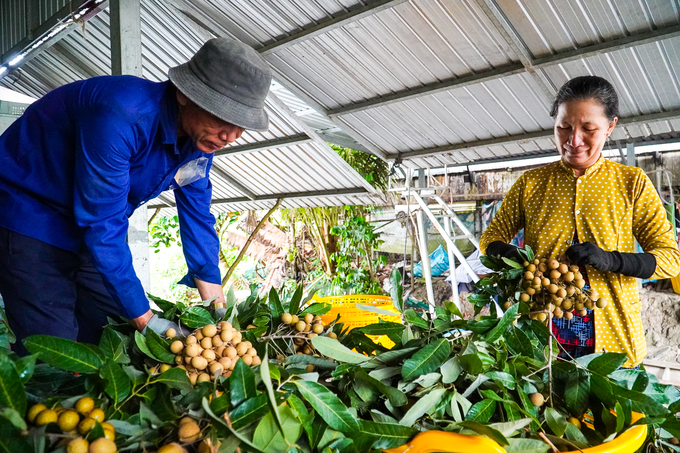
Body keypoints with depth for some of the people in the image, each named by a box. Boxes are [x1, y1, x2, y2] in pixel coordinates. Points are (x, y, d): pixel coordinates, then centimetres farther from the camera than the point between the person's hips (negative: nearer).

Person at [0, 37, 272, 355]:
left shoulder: (202, 135, -8)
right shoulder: (123, 114, -33)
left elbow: (197, 216, -2)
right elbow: (102, 224, -31)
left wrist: (218, 314, -4)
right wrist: (146, 320, -27)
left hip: (94, 227, 7)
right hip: (29, 213, -7)